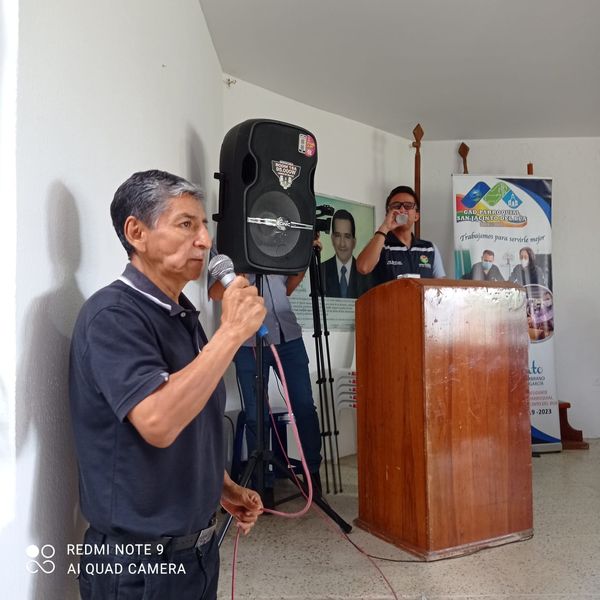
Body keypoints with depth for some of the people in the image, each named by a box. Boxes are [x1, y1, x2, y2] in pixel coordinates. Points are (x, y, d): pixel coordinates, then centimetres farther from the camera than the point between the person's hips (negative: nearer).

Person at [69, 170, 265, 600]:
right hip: (141, 559, -8)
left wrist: (222, 487, 8)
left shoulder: (182, 314, 7)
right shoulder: (113, 314, -20)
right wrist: (232, 331, -29)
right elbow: (158, 422, -34)